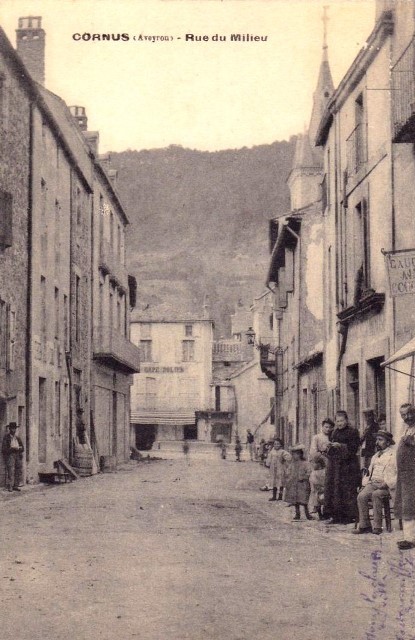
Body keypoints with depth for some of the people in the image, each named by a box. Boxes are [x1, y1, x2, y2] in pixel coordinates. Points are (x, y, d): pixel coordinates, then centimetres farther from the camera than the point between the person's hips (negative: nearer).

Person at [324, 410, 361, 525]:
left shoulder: (352, 432, -2)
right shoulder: (334, 432, 18)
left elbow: (354, 447, -11)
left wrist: (341, 446, -18)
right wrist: (330, 446, 1)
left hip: (347, 465, -7)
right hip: (334, 463, 7)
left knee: (347, 490, -7)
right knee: (332, 488, 2)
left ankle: (349, 516, -2)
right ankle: (335, 516, 7)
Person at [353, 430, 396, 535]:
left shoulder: (395, 454, 1)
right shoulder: (376, 456, 25)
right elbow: (370, 472, 32)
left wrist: (387, 483, -18)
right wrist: (366, 482, 11)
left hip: (388, 486, -6)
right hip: (373, 483, 6)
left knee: (376, 495, -35)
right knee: (361, 496, -22)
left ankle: (377, 527, -30)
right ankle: (364, 525, -18)